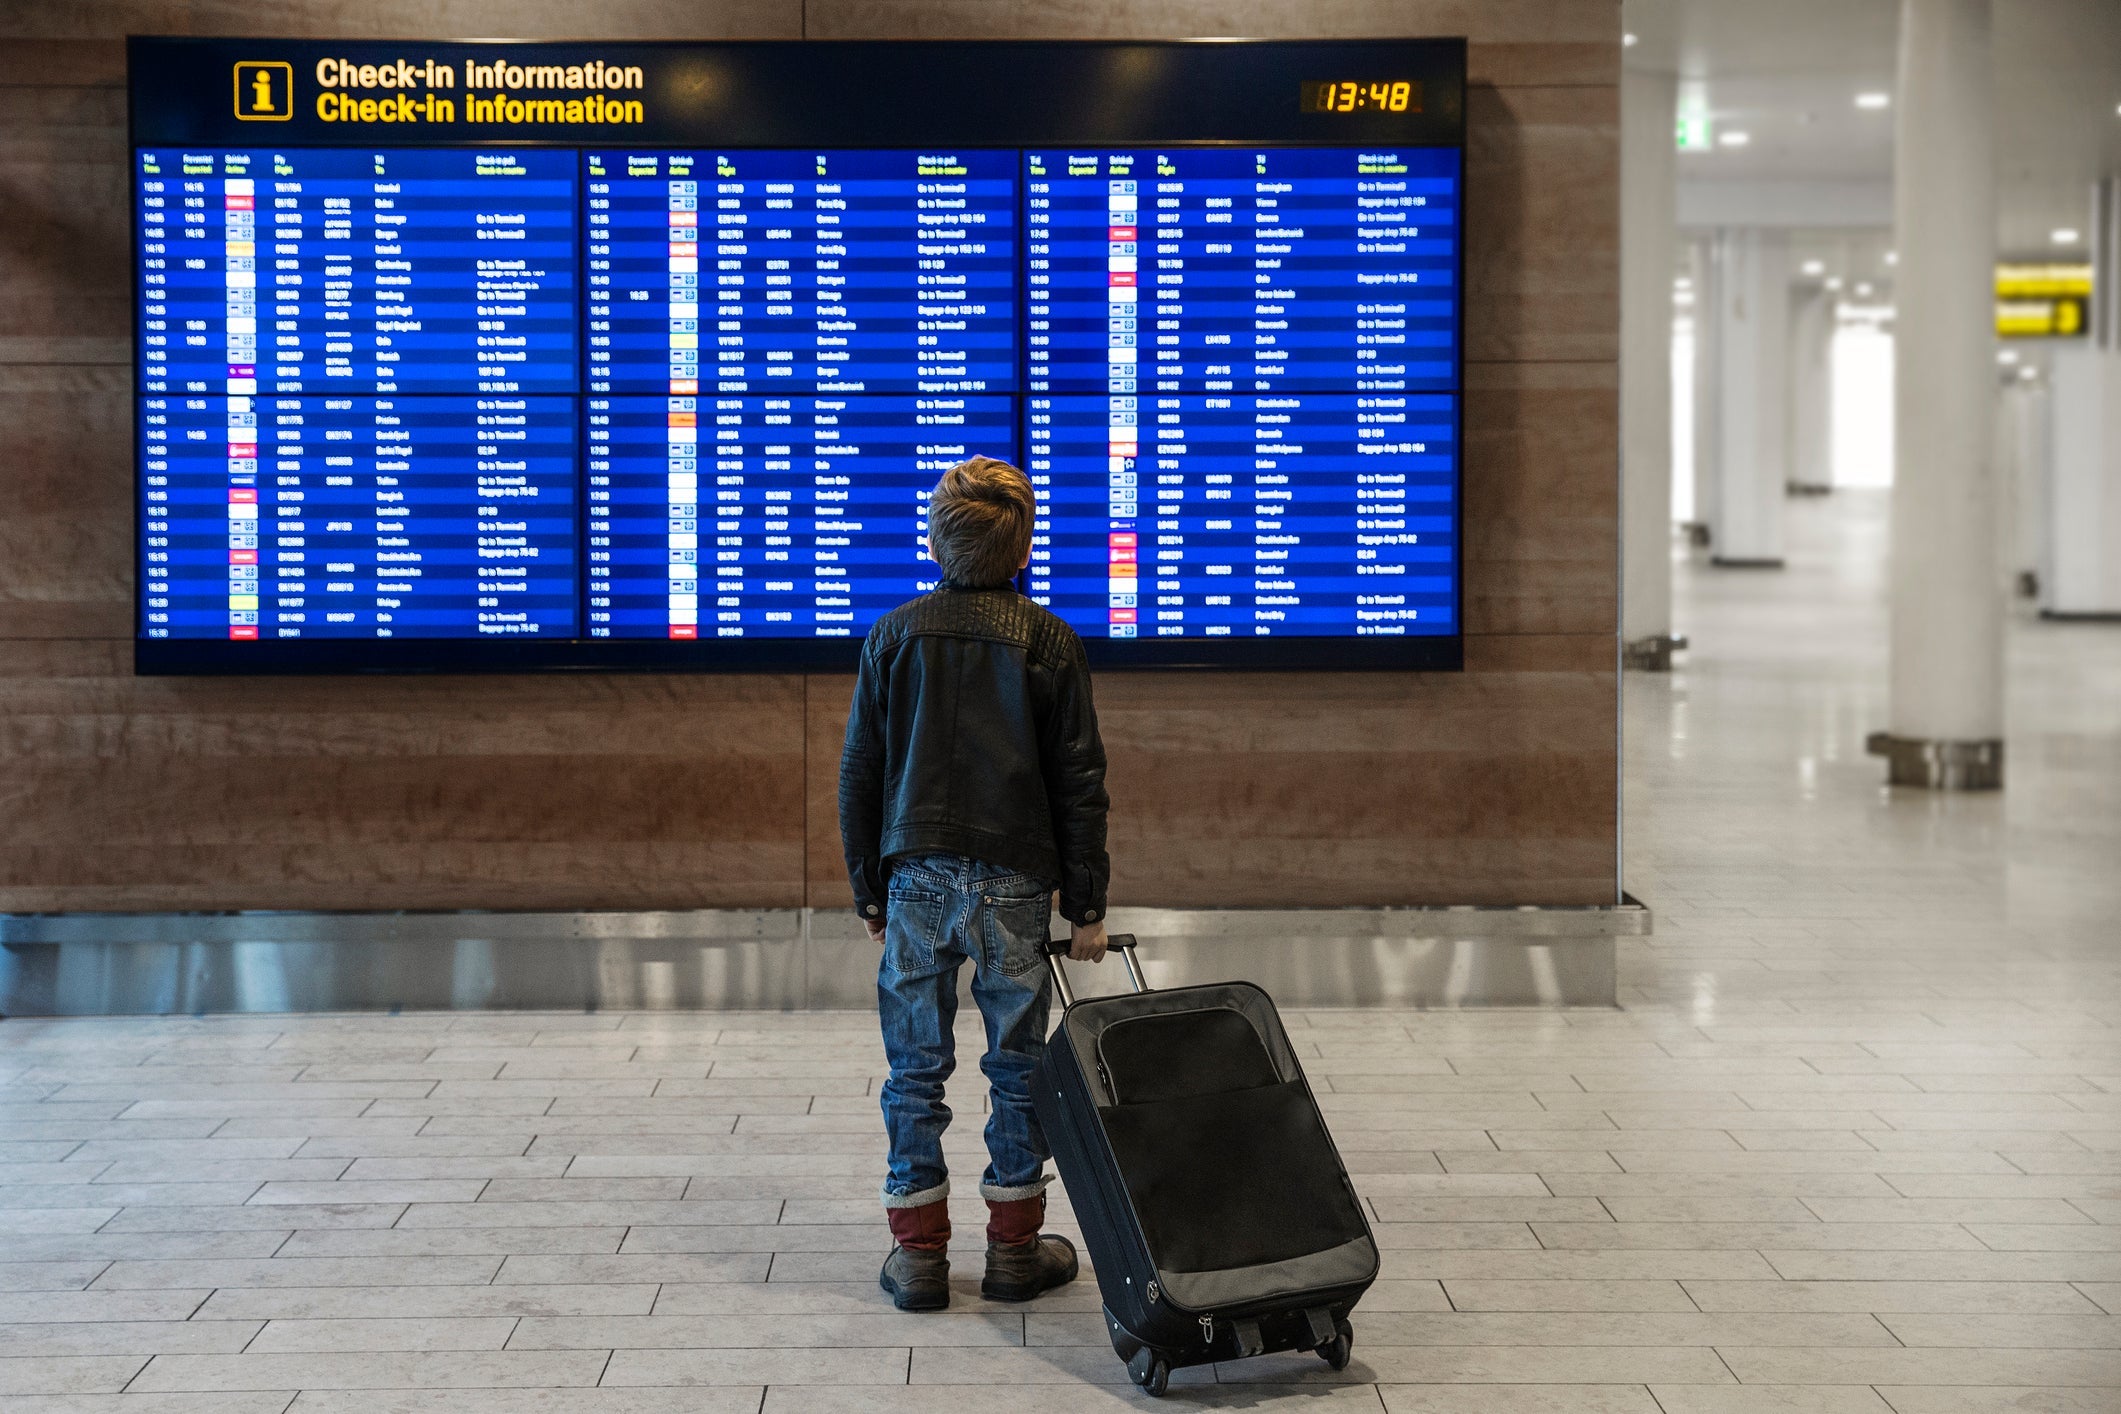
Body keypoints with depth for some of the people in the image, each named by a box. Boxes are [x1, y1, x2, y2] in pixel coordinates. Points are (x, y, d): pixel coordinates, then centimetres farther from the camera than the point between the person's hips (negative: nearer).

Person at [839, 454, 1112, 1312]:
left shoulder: (895, 636, 1)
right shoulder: (1048, 642, -2)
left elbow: (859, 773, 4)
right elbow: (1080, 782, -2)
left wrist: (869, 890, 14)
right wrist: (1087, 904, 5)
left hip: (917, 879, 1)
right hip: (1015, 884, -1)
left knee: (915, 1069, 7)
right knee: (1018, 1066, 9)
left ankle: (919, 1254, 11)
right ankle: (1015, 1249, 16)